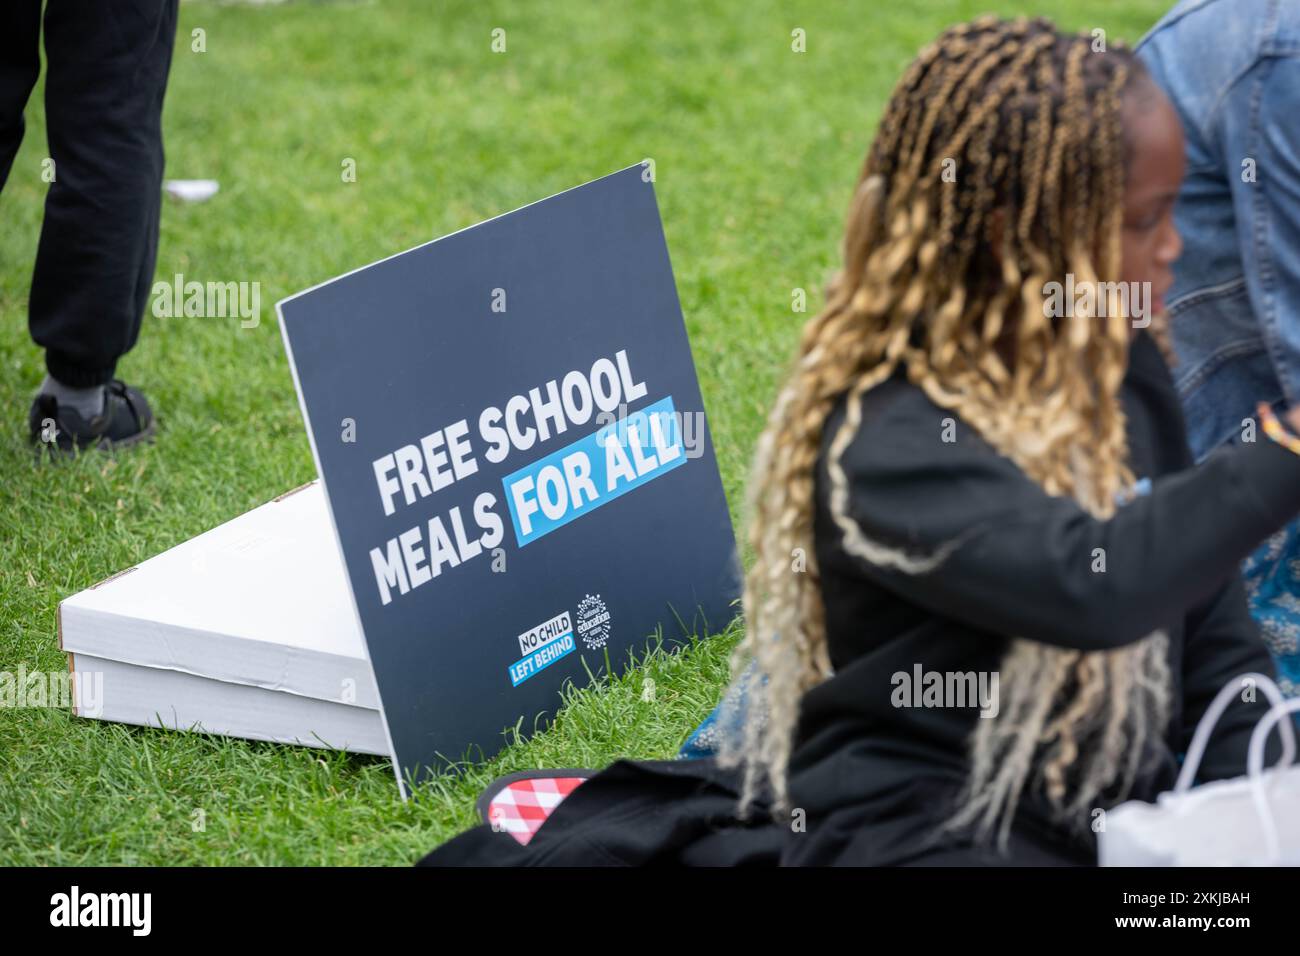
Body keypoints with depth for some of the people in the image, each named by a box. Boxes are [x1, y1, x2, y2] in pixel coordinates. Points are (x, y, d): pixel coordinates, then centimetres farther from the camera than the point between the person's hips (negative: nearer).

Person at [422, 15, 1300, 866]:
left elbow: (1204, 612, 15)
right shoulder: (889, 443, -18)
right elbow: (1087, 584, -34)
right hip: (928, 833, -9)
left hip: (1121, 806, 9)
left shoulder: (1120, 368, 6)